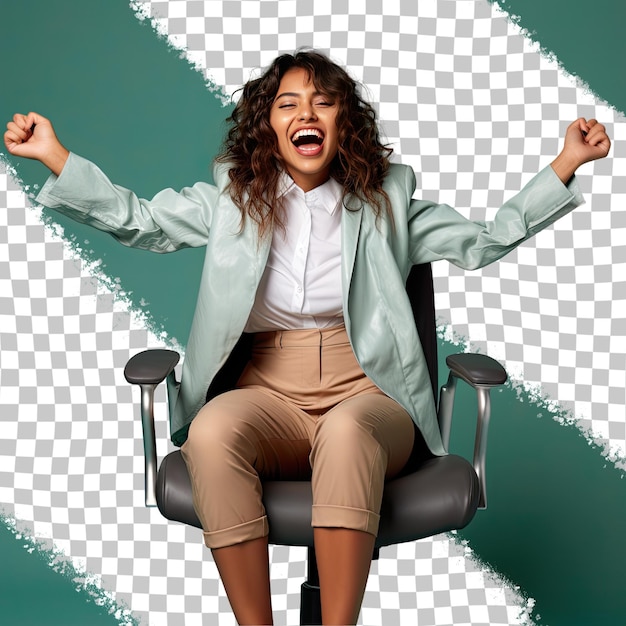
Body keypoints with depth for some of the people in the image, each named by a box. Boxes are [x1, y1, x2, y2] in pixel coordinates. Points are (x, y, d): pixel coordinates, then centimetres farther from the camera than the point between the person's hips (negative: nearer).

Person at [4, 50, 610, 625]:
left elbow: (484, 239, 13)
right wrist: (53, 153, 5)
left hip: (366, 394, -1)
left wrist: (566, 162, 7)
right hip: (269, 394, 1)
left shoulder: (385, 199, 12)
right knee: (212, 431, -34)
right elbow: (135, 219, 14)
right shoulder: (232, 197, 14)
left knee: (345, 431, -38)